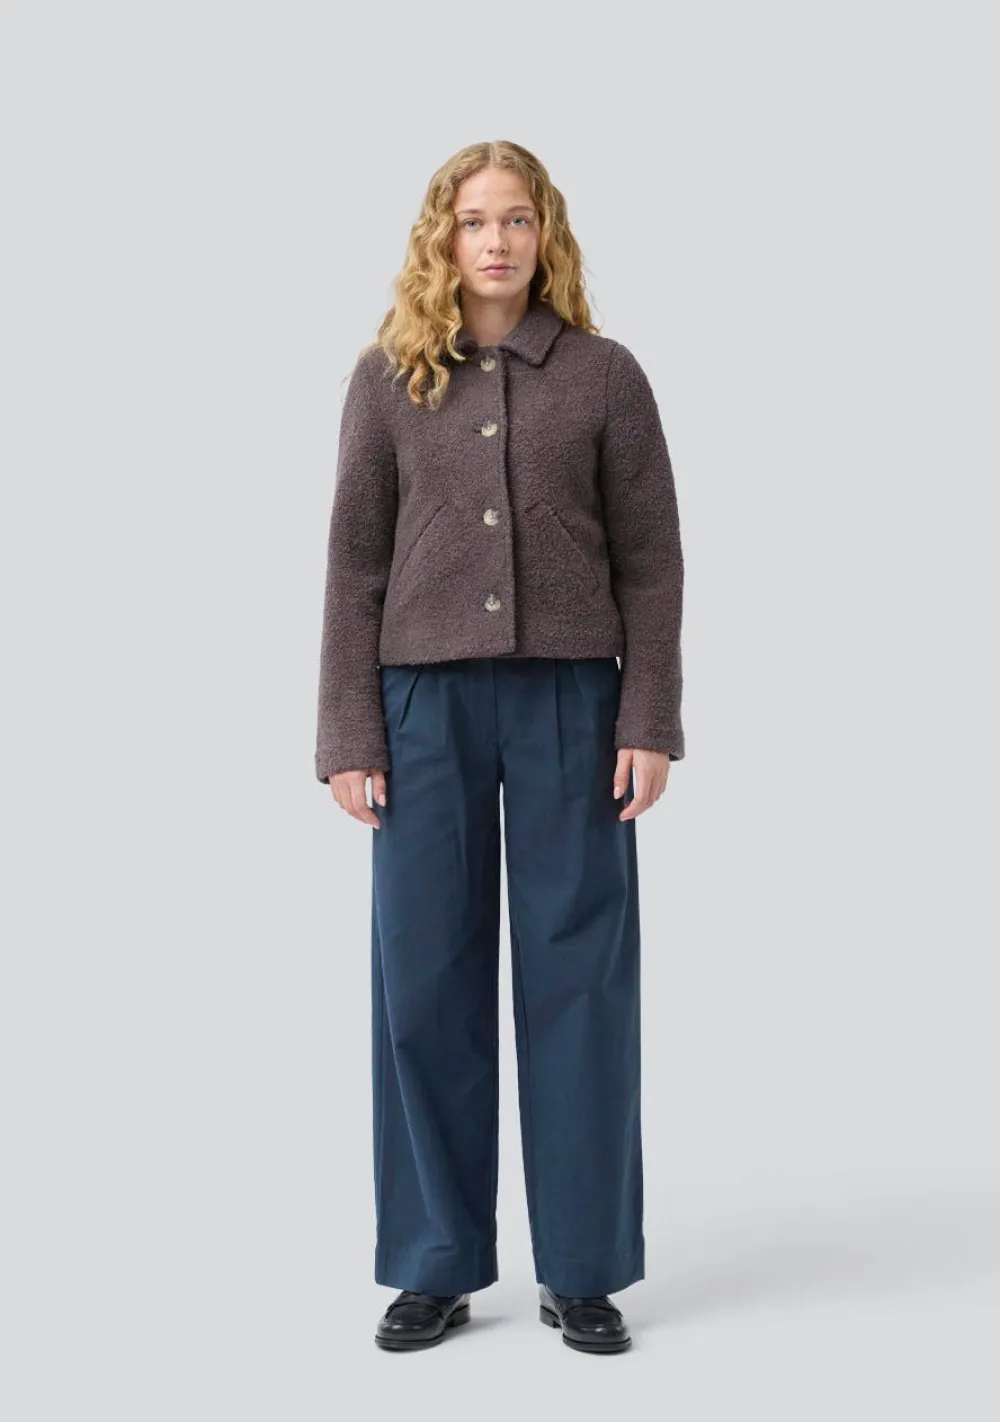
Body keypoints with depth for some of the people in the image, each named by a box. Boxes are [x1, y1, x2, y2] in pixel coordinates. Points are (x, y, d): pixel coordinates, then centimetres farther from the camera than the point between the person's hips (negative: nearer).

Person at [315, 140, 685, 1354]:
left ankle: (583, 1270, 15)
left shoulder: (605, 375, 4)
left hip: (571, 700, -1)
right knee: (425, 979, 4)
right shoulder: (389, 377, 7)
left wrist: (651, 723, -3)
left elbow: (651, 559, 4)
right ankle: (437, 1267, 16)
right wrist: (347, 735, -1)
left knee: (577, 977, 3)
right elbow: (354, 563, 5)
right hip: (427, 702, 1)